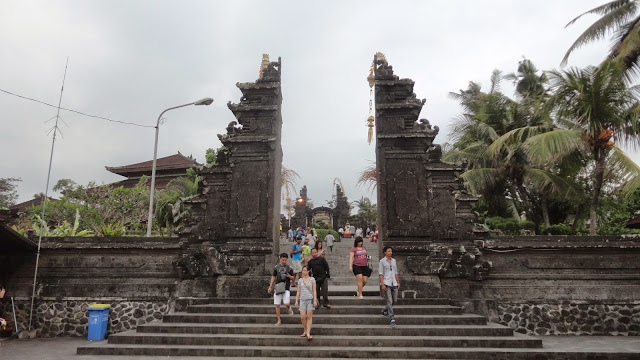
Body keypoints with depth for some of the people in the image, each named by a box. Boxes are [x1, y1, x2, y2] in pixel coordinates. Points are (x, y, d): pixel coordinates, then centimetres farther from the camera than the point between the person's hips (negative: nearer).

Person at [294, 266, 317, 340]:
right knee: (302, 317, -2)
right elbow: (298, 291, 11)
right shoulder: (300, 280, 9)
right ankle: (305, 331, 17)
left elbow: (314, 290, 1)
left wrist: (315, 300, -7)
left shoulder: (312, 279, 3)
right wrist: (296, 301, 5)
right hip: (302, 300, 2)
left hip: (310, 299, -2)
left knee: (309, 317, -5)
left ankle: (308, 333, -4)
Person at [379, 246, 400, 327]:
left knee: (395, 301, 11)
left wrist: (398, 282, 12)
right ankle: (391, 319, -7)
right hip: (386, 284, -6)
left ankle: (384, 311, 35)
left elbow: (396, 272, 16)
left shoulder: (393, 260, 12)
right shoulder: (382, 261, -4)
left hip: (394, 284, 6)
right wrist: (382, 284, -15)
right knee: (389, 301, -10)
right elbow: (380, 273, -8)